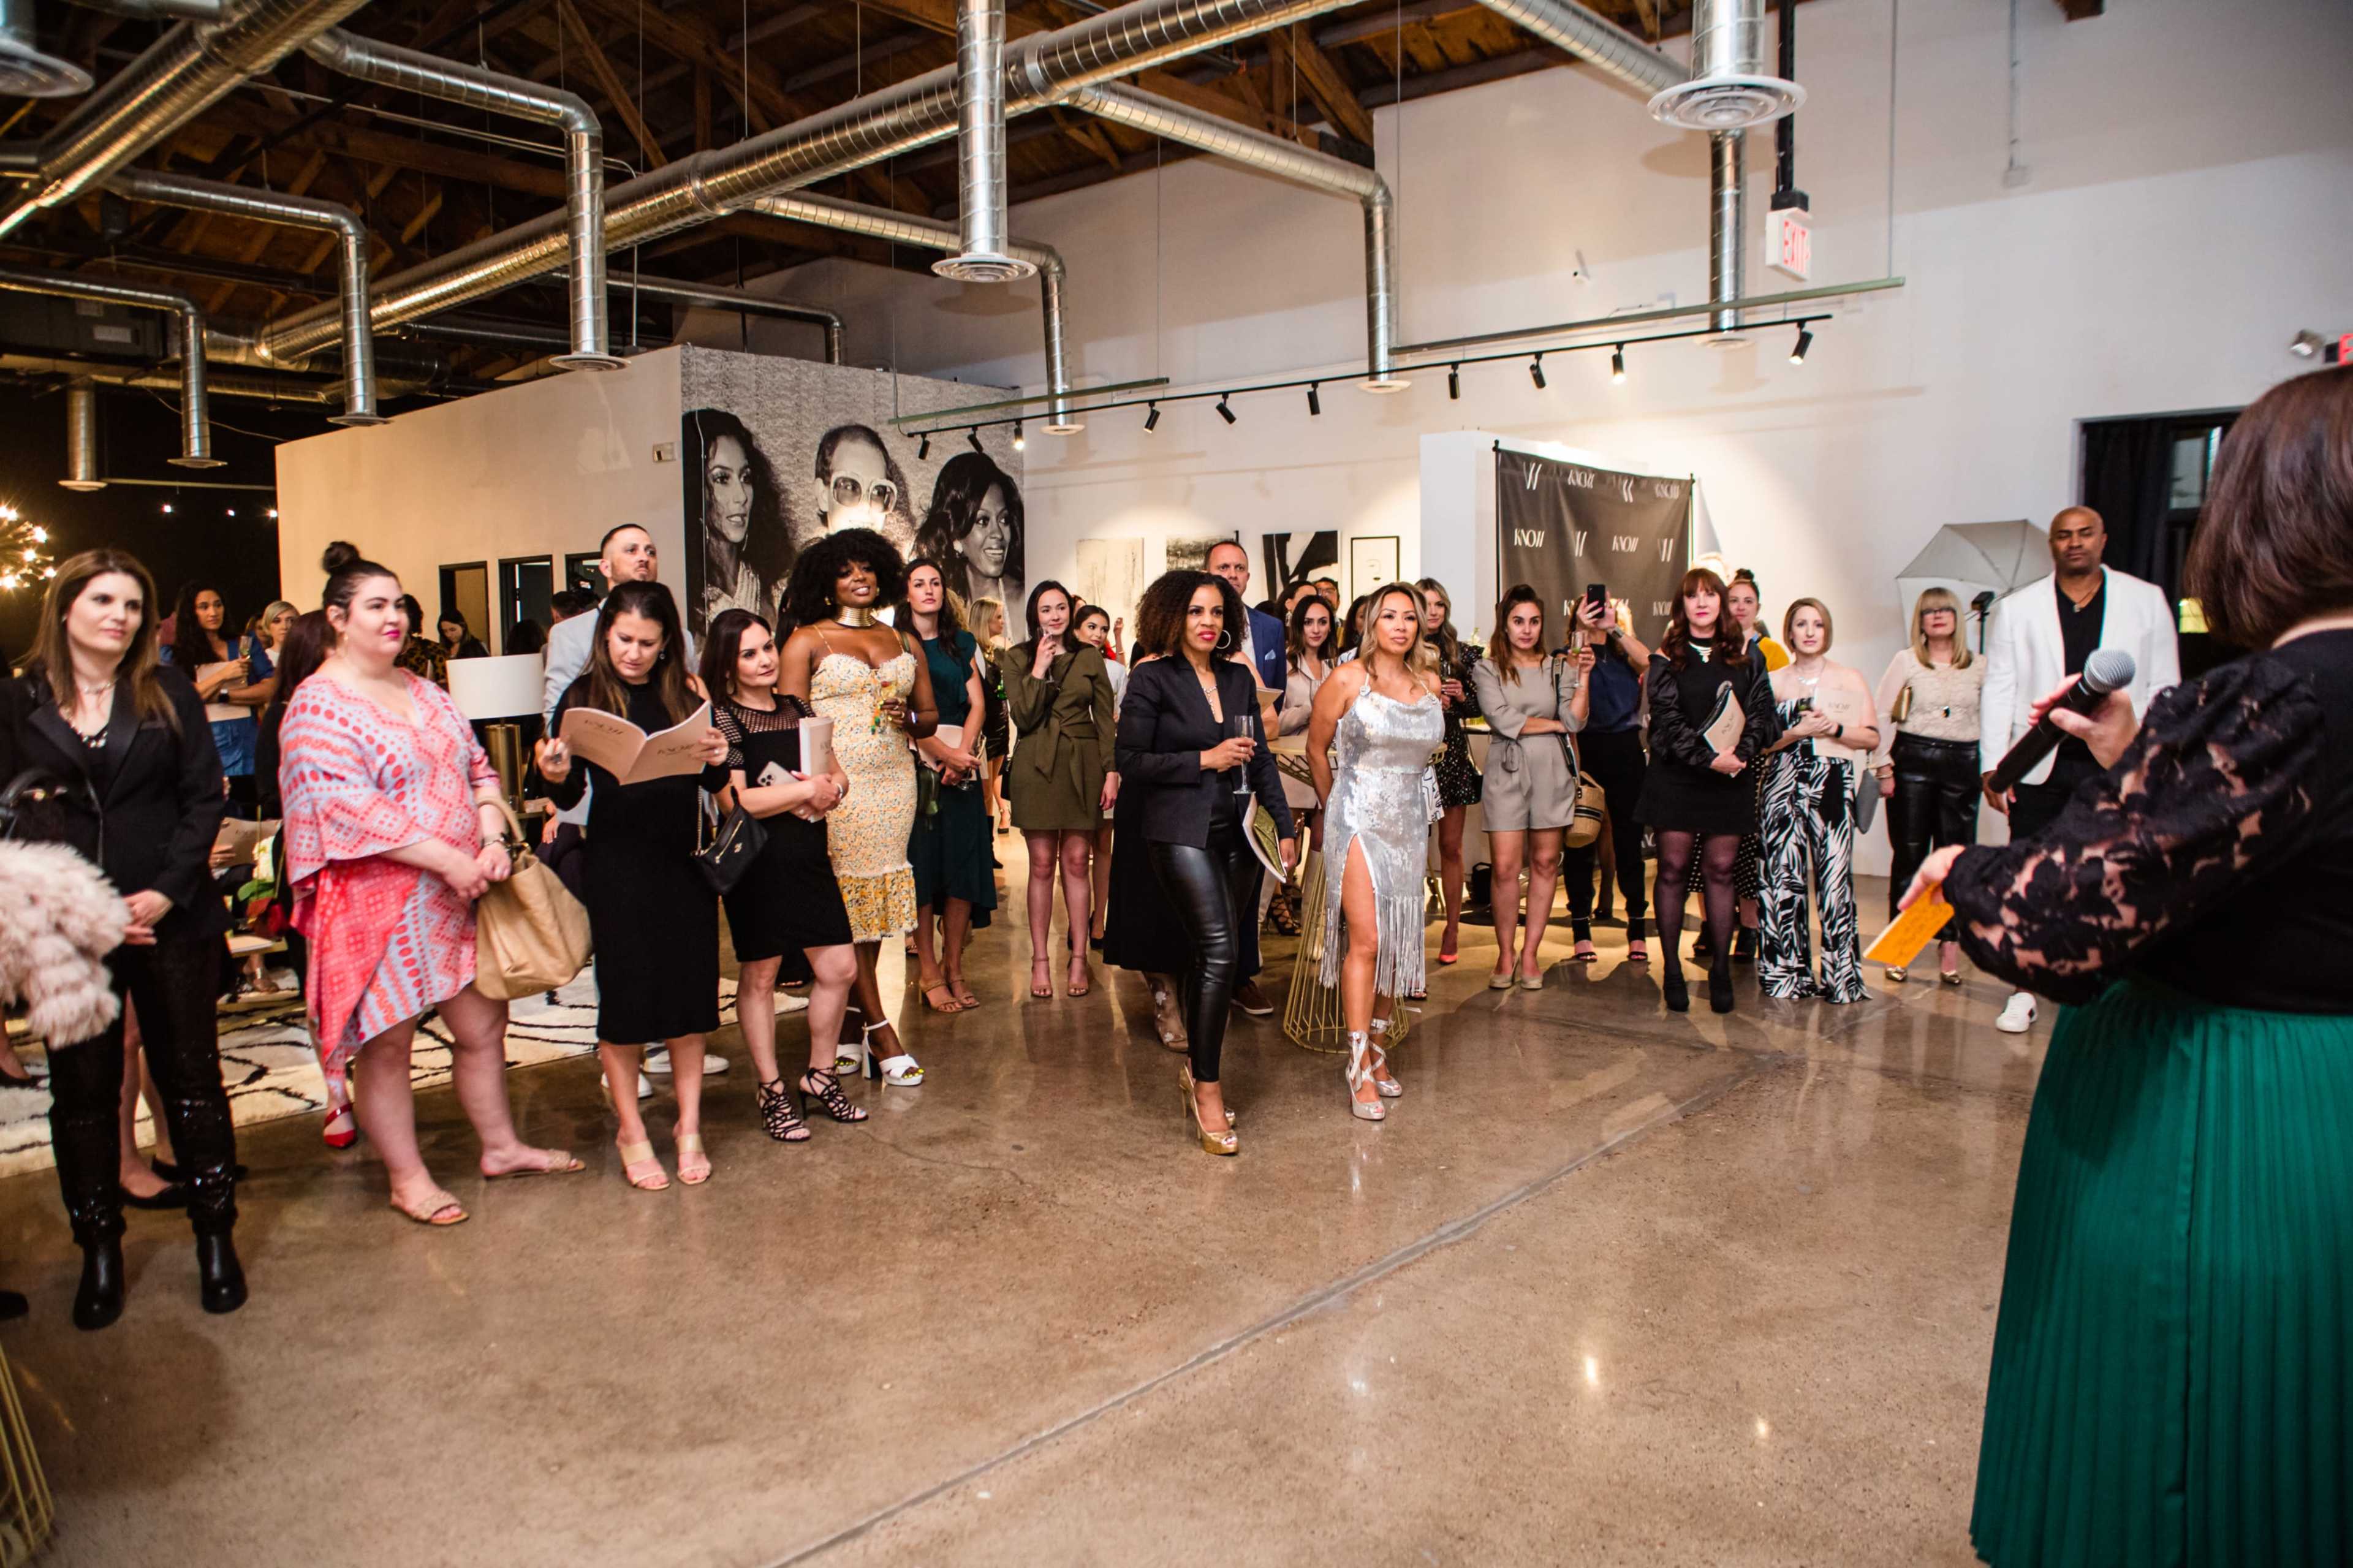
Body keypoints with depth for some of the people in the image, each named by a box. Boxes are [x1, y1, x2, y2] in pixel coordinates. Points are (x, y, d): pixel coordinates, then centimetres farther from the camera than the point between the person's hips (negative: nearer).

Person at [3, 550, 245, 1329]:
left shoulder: (170, 692, 3)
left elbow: (206, 796, -1)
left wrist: (165, 892, -12)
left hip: (173, 921, 0)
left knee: (191, 1076, 7)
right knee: (82, 1089, 9)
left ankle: (215, 1234, 19)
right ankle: (100, 1249, 23)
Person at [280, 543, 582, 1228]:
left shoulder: (423, 692, 13)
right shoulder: (318, 707, -11)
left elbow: (477, 768, 15)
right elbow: (347, 808, -20)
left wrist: (493, 840, -3)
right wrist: (449, 860, -20)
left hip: (458, 895, 7)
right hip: (377, 902, -7)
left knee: (483, 1024, 13)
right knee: (386, 1042, 5)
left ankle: (501, 1146, 29)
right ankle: (407, 1177, 19)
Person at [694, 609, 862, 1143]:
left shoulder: (796, 710, 12)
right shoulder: (723, 718, -6)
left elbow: (837, 776, 16)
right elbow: (736, 801, -14)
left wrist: (828, 789, -7)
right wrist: (806, 791, -11)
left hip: (809, 857, 6)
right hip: (758, 862, -6)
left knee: (840, 969, 5)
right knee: (759, 977, 6)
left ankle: (821, 1076, 24)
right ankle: (772, 1093, 19)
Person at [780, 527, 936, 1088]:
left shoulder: (903, 642, 16)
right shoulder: (807, 640, 3)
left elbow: (930, 714, 19)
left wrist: (909, 718, -5)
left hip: (893, 783, 4)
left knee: (877, 899, 5)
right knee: (847, 901, -5)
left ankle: (848, 1028, 14)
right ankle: (879, 1031, 1)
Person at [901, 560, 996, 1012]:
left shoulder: (962, 643, 16)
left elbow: (977, 703, 8)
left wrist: (963, 754, -9)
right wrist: (944, 753, -15)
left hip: (963, 761, 4)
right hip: (917, 761, -3)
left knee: (964, 864, 0)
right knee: (922, 863, -4)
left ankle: (954, 969, 9)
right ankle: (929, 974, 2)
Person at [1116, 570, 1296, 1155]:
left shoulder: (1239, 678, 12)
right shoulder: (1153, 679, -4)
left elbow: (1261, 760, 17)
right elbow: (1130, 762, -8)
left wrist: (1285, 825, 12)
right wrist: (1205, 760, -12)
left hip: (1235, 833, 6)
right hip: (1181, 832, -6)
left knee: (1213, 955, 9)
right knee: (1219, 950, -16)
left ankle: (1196, 1069, 26)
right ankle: (1208, 1090, -7)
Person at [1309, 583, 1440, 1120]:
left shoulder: (1430, 684, 5)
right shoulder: (1347, 680, -7)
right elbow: (1316, 749, 4)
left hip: (1409, 822, 5)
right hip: (1357, 819, -5)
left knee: (1398, 943, 9)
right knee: (1365, 940, -12)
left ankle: (1379, 1052, 22)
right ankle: (1359, 1071, -7)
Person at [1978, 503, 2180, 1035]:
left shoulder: (2146, 601, 6)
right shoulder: (2016, 608, 5)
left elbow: (2164, 688, 6)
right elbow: (1998, 690, 4)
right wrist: (1992, 765, -4)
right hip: (2039, 767, 0)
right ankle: (2024, 990, 15)